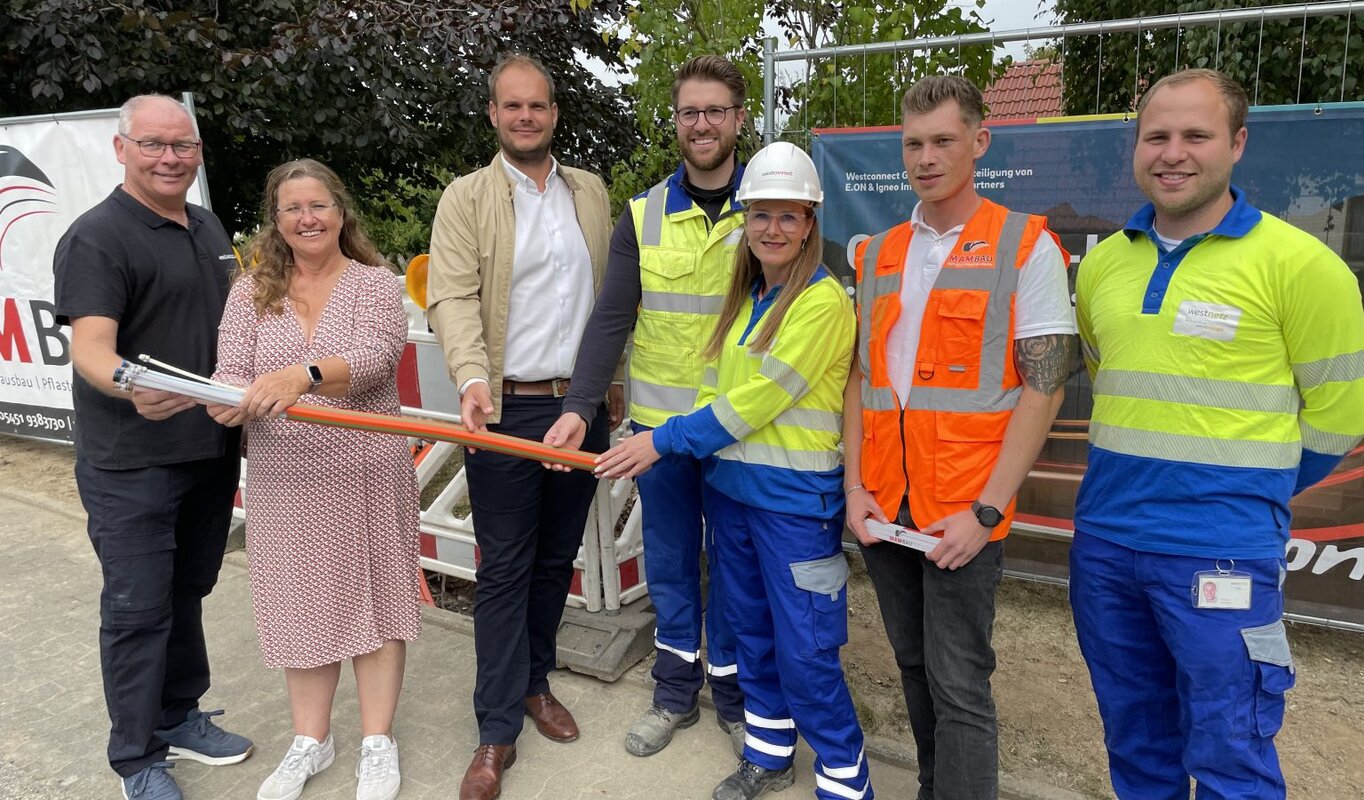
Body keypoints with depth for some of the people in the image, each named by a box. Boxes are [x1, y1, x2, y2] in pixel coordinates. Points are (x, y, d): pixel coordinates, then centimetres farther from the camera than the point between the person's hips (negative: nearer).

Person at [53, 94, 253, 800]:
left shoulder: (208, 227, 11)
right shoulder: (97, 238, -13)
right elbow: (89, 346, -24)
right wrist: (130, 386, -44)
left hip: (211, 449, 7)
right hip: (131, 463, -7)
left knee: (187, 592, 19)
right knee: (138, 608, 3)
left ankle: (179, 717, 36)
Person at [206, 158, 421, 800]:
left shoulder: (375, 284, -1)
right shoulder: (250, 293, 7)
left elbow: (374, 357, -18)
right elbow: (229, 373, -2)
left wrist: (302, 374, -36)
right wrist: (231, 399, -26)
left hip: (367, 475, -2)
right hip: (283, 480, 3)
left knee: (371, 597, 7)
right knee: (300, 602, 12)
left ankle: (377, 741, 24)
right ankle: (311, 740, 31)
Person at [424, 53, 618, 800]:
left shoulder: (591, 191, 11)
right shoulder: (466, 197, -1)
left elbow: (610, 293, 13)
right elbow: (453, 296, -13)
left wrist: (612, 386, 10)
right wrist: (472, 377, -30)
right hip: (506, 411, -4)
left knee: (557, 560, 14)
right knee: (504, 570, 3)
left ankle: (534, 682, 34)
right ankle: (497, 730, 14)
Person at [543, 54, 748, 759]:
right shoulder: (642, 216, 2)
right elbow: (611, 320, -5)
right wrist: (578, 407, -17)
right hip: (659, 423, 2)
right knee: (669, 561, 13)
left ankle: (732, 693, 30)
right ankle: (676, 690, 32)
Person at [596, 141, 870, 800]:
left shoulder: (823, 300, -13)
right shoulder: (745, 297, 11)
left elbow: (757, 398, -19)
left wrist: (665, 440, -16)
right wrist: (654, 442, -1)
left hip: (795, 497, -7)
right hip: (730, 485, 8)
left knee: (804, 653, 0)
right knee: (751, 631, 18)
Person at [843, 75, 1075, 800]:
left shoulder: (1026, 246, -4)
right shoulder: (878, 254, 11)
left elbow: (1044, 385, -8)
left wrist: (986, 511, -14)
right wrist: (854, 485, 2)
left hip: (963, 512, -5)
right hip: (881, 504, 5)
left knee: (958, 685, 0)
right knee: (913, 665, 17)